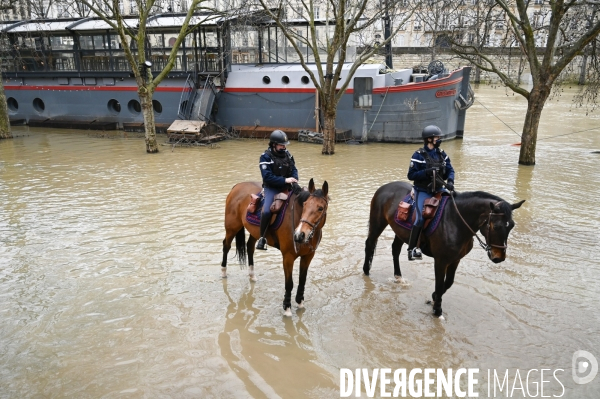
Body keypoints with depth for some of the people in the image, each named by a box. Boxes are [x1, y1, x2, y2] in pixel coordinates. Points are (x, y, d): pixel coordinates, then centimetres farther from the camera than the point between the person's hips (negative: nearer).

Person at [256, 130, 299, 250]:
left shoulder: (287, 154, 5)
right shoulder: (266, 157, -12)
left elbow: (294, 169, 10)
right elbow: (267, 177, -19)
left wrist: (294, 180, -12)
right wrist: (284, 180, -25)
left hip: (287, 186, 6)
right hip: (272, 188, -6)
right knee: (267, 211, -26)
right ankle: (262, 237, -9)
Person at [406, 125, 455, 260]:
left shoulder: (441, 154, 6)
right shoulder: (419, 155, -10)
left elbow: (450, 170, 7)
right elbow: (411, 175, -10)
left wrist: (450, 181, -14)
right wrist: (427, 172, -24)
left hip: (439, 190, 6)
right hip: (423, 192, -6)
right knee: (420, 218, -19)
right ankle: (411, 249, -13)